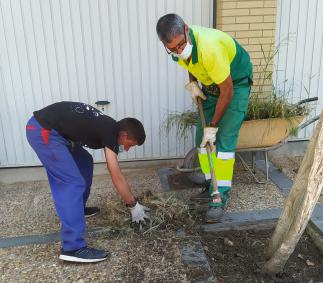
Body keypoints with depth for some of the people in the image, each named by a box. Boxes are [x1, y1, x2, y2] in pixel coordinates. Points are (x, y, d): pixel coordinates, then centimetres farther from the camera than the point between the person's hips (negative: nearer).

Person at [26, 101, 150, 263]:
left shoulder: (108, 127, 14)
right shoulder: (110, 132, -13)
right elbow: (117, 177, -11)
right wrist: (134, 206, 0)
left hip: (49, 129, 11)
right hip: (42, 131, -11)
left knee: (85, 162, 21)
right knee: (73, 183, -14)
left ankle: (79, 208, 37)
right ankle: (73, 248, -14)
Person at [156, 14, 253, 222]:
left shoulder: (209, 48, -38)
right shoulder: (176, 46, -16)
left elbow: (227, 92, -29)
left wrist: (213, 126, -22)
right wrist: (193, 83, -6)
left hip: (235, 84, -7)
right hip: (211, 84, 7)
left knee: (224, 141, -13)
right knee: (202, 137, 4)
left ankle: (219, 197, -6)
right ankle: (212, 185, 18)